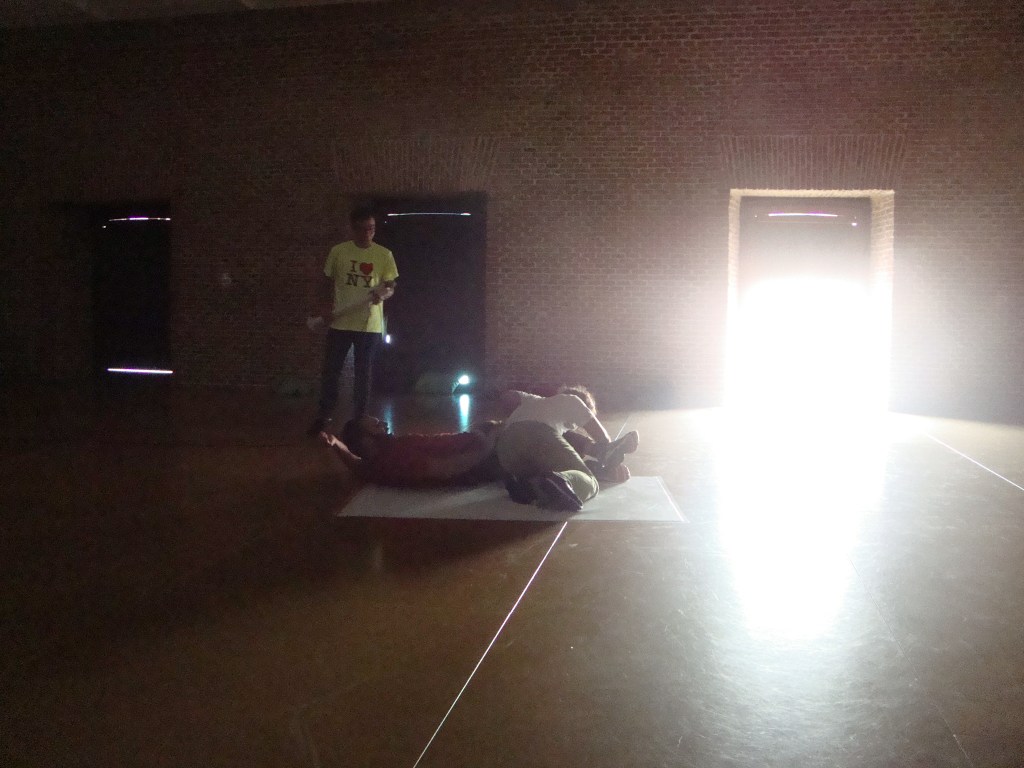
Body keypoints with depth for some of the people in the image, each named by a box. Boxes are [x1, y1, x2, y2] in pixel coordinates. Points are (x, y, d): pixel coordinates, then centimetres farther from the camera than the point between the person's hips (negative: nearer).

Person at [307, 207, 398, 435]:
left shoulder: (384, 255, -2)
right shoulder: (338, 251, 0)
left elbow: (391, 287, 2)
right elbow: (329, 282, 9)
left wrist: (383, 295, -21)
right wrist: (327, 307, -4)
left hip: (370, 325, -1)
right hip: (340, 323, 1)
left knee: (363, 374, 7)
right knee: (330, 371, 6)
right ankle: (324, 416, 21)